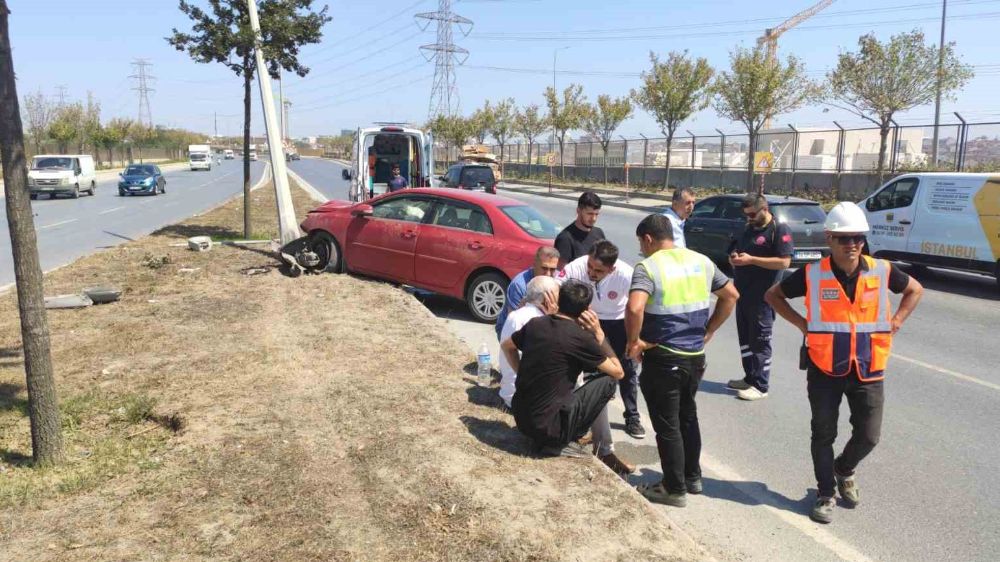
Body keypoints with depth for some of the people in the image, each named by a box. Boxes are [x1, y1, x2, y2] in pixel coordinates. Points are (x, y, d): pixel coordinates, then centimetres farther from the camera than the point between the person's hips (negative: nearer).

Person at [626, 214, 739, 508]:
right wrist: (708, 333, 15)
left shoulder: (648, 267, -14)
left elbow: (634, 308, -31)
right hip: (696, 356, 7)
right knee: (687, 416, 23)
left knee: (667, 425, 6)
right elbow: (731, 295, 15)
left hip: (664, 358, -7)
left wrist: (634, 342, -15)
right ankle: (692, 477, 36)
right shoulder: (702, 261, 7)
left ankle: (674, 489, 17)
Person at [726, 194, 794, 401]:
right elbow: (735, 251, 25)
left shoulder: (779, 230, -10)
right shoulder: (749, 229, 15)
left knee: (760, 341, -2)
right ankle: (750, 378, 27)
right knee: (745, 339, 15)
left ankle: (761, 386, 6)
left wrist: (751, 259, -22)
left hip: (762, 298, -8)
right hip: (743, 294, 8)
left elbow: (784, 262, -18)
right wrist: (734, 257, 0)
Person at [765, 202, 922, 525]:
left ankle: (844, 470, 40)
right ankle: (825, 494, 26)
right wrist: (801, 323, -4)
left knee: (868, 436, 8)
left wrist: (896, 321, 3)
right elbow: (773, 295, 4)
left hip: (868, 370, 2)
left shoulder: (882, 271, -4)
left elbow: (915, 290, 16)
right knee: (823, 435, 9)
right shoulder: (812, 275, -9)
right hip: (824, 369, -2)